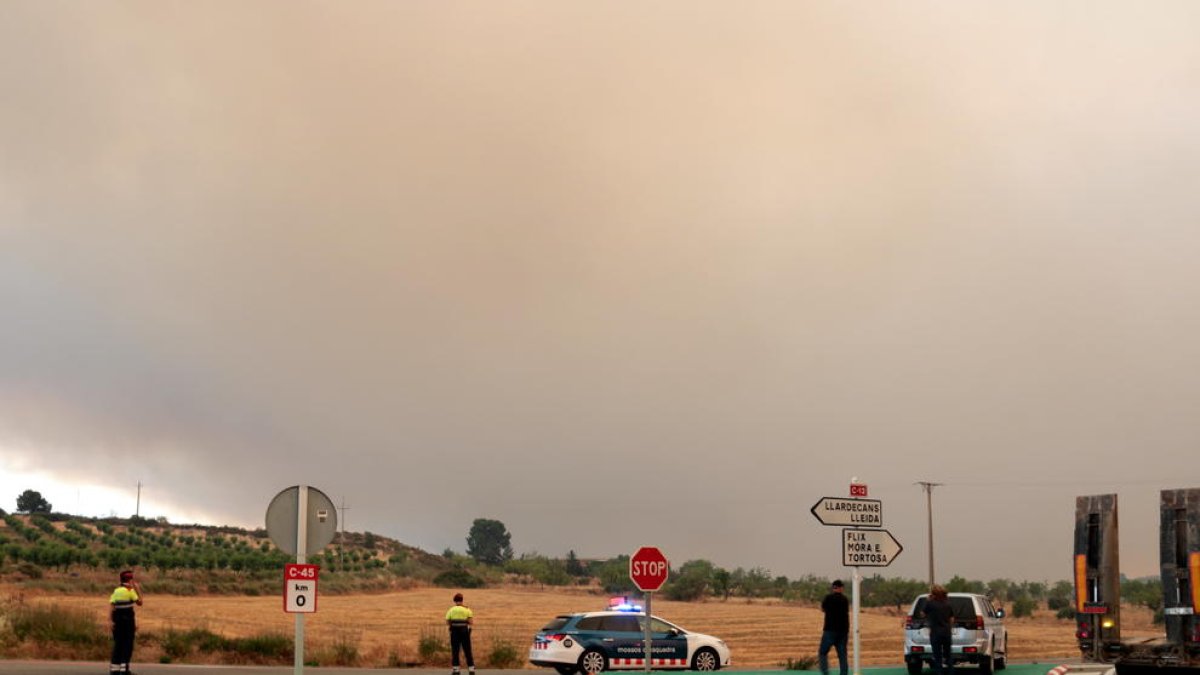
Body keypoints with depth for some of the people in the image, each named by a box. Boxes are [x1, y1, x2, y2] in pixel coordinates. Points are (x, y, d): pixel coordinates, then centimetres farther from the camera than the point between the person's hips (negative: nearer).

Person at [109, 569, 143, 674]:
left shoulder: (116, 591, 10)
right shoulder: (130, 590, -7)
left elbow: (112, 606, 5)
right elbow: (139, 602, -5)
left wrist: (112, 621, 6)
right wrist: (138, 590, 5)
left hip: (117, 619, 6)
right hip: (128, 618, -6)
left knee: (118, 643, 10)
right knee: (128, 644, 1)